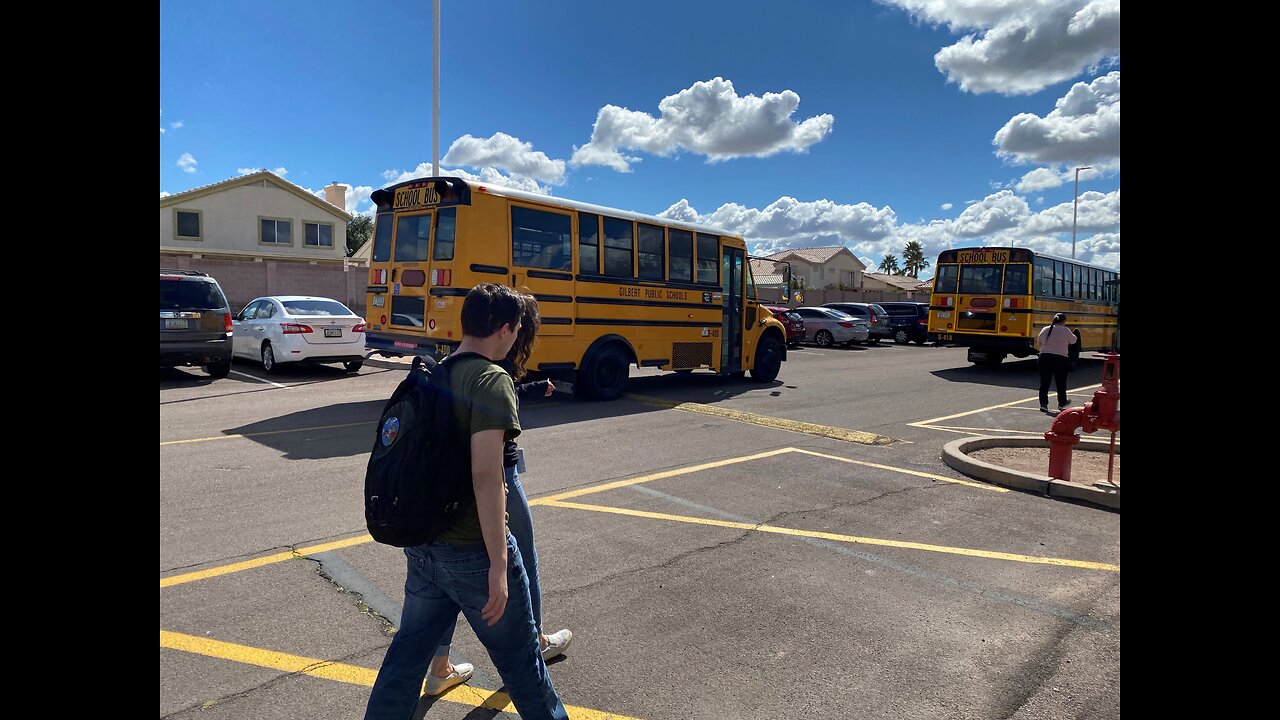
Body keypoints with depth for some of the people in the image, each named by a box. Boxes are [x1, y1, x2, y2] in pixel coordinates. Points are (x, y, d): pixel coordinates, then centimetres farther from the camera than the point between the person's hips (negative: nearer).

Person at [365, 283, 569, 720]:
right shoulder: (492, 380, -18)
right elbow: (485, 474, -27)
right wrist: (499, 564, -25)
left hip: (423, 544, 7)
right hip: (473, 550, -7)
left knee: (409, 651, 19)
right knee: (518, 654, 13)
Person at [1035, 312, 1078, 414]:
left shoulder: (1045, 329, 4)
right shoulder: (1065, 330, -5)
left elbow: (1039, 344, 12)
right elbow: (1074, 341, 10)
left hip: (1045, 358, 2)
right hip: (1060, 359, -2)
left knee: (1044, 382, 5)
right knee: (1061, 383, 12)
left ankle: (1043, 404, 3)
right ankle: (1062, 404, 23)